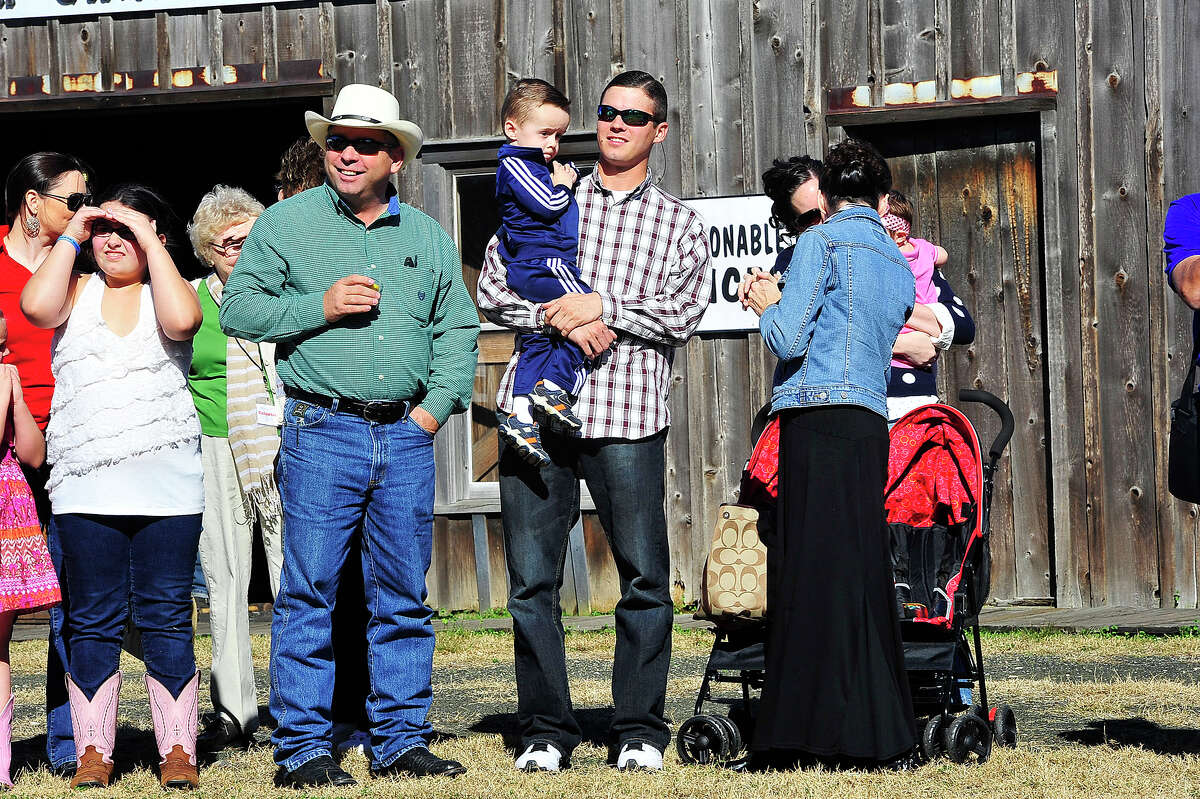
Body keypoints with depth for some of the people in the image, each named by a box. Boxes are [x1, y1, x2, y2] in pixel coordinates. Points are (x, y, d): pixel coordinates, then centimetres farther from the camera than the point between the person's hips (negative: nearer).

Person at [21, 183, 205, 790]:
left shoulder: (164, 291, 9)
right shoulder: (77, 292, 12)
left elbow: (181, 320, -15)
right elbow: (35, 306, -10)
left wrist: (151, 243, -7)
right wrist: (72, 236, -2)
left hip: (166, 485, -1)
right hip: (85, 488, 1)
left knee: (166, 618, 1)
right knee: (94, 621, 3)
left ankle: (177, 749, 6)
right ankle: (92, 750, 9)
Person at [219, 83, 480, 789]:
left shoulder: (428, 238, 13)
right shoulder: (287, 223, 4)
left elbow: (459, 331, 15)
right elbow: (238, 309, 1)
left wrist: (433, 408, 2)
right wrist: (320, 306, -11)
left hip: (407, 434, 3)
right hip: (323, 432, -3)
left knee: (404, 594, 6)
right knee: (310, 592, -5)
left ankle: (401, 738, 12)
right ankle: (303, 747, -2)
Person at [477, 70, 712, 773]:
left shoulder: (680, 225, 13)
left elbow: (682, 315, 0)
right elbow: (494, 291, 7)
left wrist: (601, 306, -10)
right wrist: (562, 321, -8)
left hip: (629, 414, -1)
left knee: (645, 578, -1)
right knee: (532, 578, 0)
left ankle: (641, 730, 9)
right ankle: (546, 729, 9)